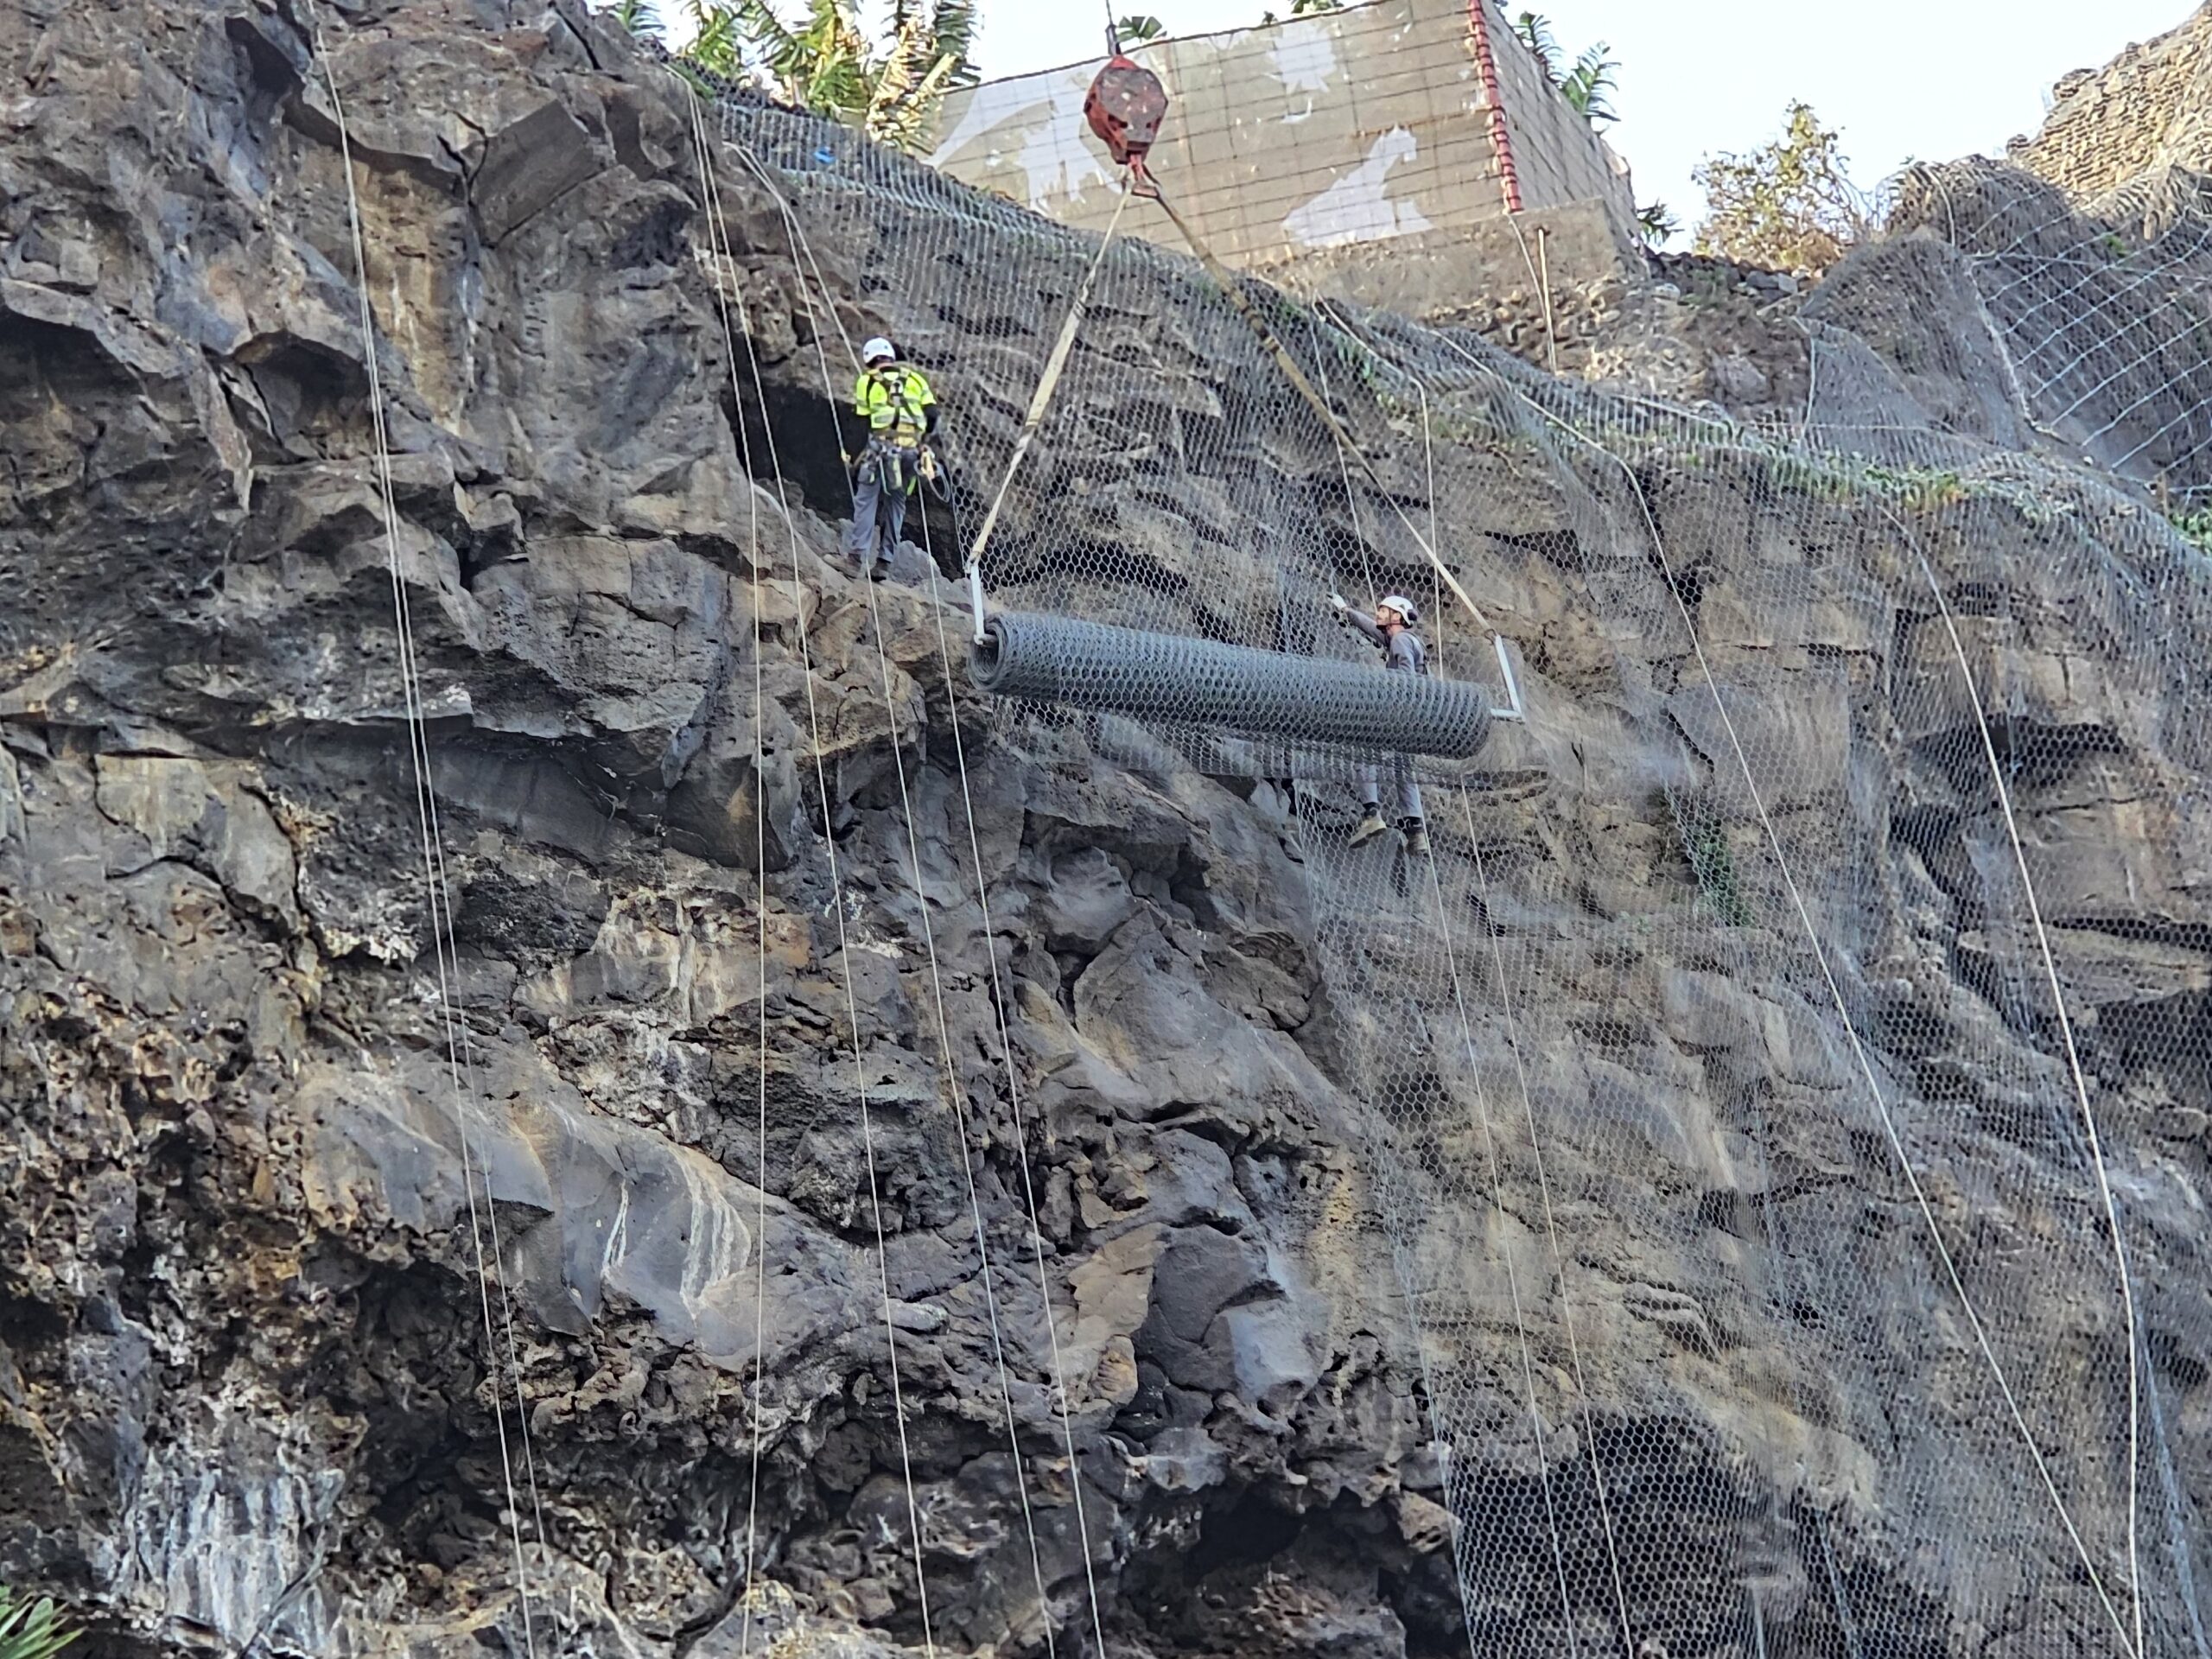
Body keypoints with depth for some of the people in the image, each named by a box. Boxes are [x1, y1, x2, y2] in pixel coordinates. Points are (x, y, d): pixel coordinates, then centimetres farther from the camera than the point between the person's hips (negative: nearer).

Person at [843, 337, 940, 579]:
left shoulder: (866, 381, 9)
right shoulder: (915, 379, 16)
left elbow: (861, 419, 7)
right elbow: (932, 414, 8)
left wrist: (853, 454, 13)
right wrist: (922, 439, 23)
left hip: (881, 446, -3)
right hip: (911, 451, 3)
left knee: (866, 497, 2)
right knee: (896, 502, 11)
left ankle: (859, 550, -12)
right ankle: (885, 559, 7)